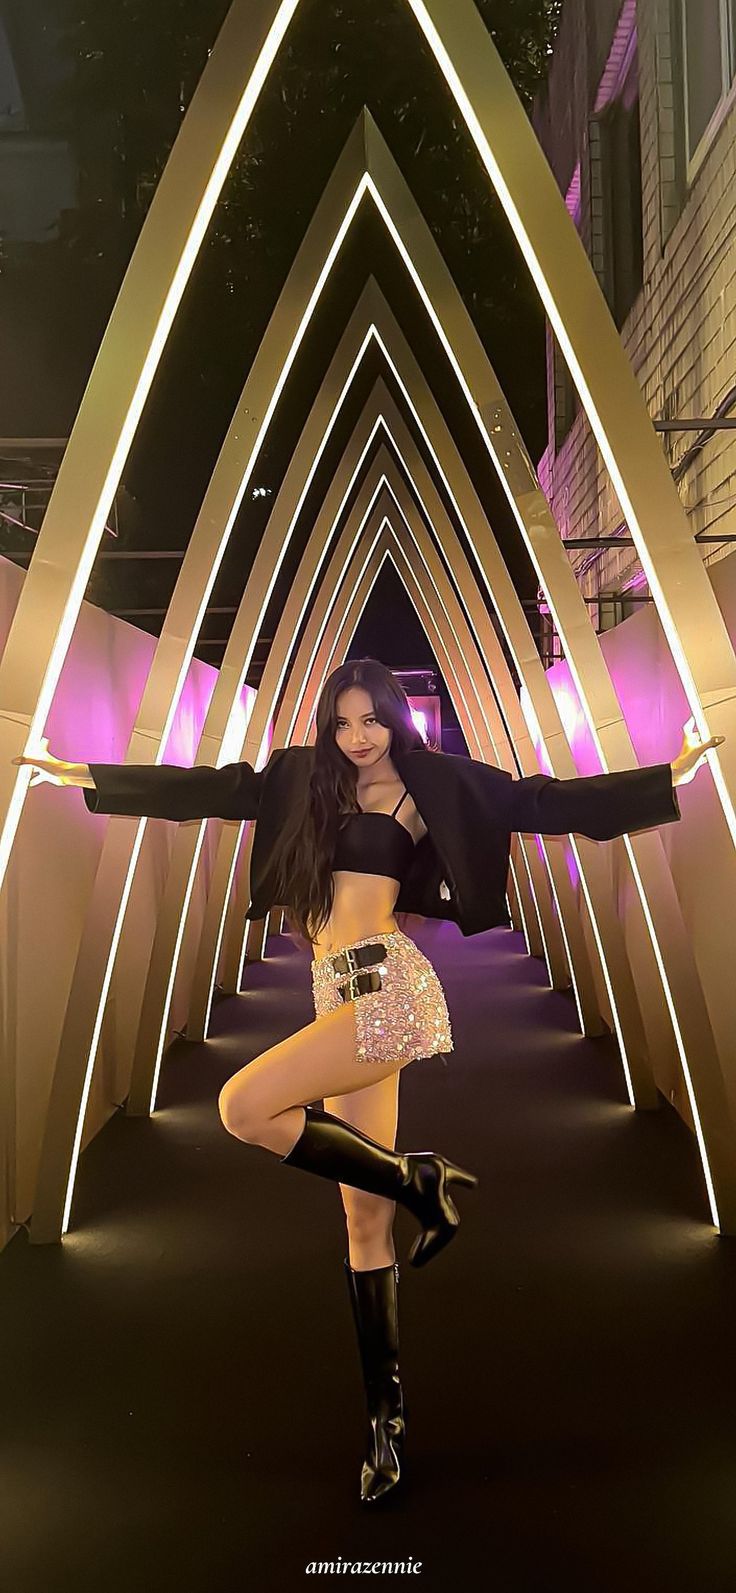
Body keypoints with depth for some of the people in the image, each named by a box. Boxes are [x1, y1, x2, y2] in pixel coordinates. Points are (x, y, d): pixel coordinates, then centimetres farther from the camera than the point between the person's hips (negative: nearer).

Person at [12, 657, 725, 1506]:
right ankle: (387, 1416, 17)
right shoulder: (311, 781, 14)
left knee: (245, 1106, -21)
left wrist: (668, 777, -5)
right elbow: (207, 789, 18)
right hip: (340, 992, 5)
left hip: (389, 986, -5)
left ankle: (417, 1181, -4)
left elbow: (538, 800, -1)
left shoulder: (427, 785, 2)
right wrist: (86, 777, 22)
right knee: (364, 1216, 6)